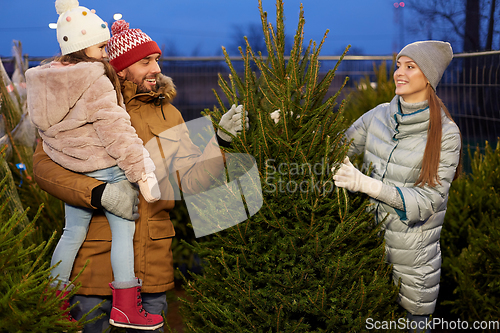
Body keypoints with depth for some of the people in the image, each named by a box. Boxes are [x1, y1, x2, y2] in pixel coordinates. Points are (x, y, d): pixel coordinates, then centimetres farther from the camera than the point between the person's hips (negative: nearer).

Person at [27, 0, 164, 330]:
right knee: (124, 230, 3)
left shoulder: (46, 79, 6)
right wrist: (142, 174, -19)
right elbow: (116, 131, -21)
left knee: (73, 232, 19)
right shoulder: (96, 82, -18)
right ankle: (125, 307, 6)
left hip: (69, 172, 8)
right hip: (105, 169, -8)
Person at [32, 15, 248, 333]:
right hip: (98, 251, -3)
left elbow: (191, 179, 3)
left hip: (154, 256, 3)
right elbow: (44, 163, -9)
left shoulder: (168, 115, 9)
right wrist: (99, 192, -22)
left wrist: (221, 139, -12)